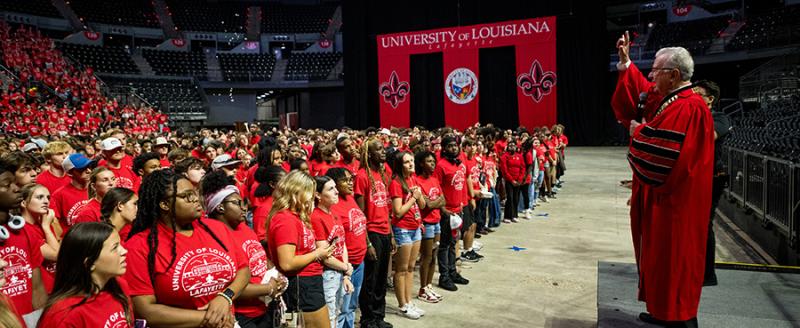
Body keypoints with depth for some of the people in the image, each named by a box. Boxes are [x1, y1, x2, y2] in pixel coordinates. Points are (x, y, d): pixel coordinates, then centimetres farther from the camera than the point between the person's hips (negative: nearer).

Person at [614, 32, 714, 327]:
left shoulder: (689, 108, -20)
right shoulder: (668, 99, 9)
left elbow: (665, 153, -28)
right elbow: (639, 91, 27)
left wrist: (639, 132, -12)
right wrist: (625, 61, 21)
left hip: (674, 201, -10)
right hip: (660, 194, 10)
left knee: (671, 257, 0)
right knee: (660, 255, 17)